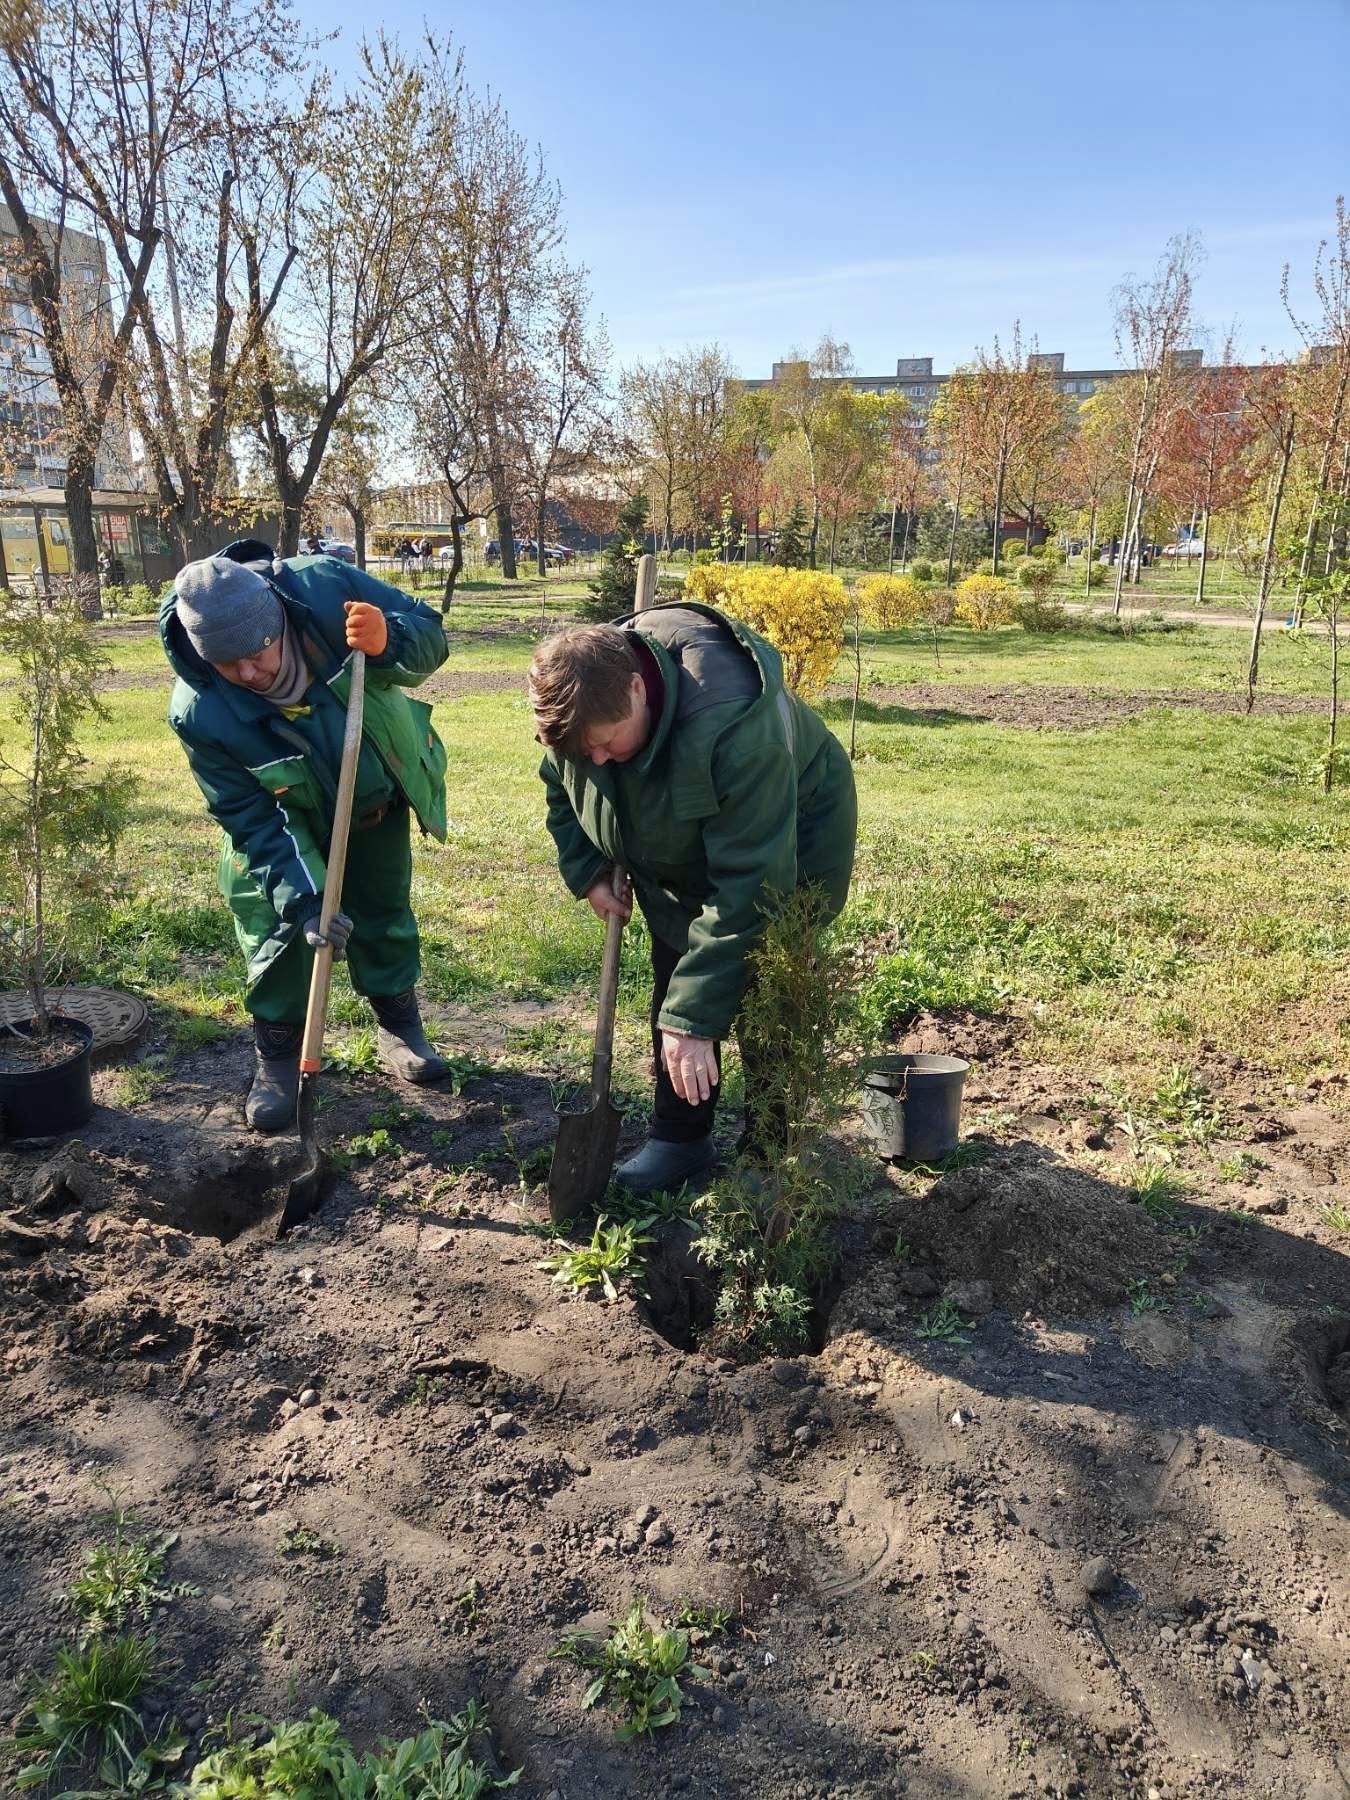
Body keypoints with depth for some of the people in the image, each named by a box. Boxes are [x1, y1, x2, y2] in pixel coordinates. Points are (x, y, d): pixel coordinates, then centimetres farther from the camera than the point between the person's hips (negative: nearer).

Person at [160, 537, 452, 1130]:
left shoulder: (325, 587, -33)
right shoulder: (198, 711, -33)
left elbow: (429, 635, -21)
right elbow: (252, 820, -25)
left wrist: (388, 640, -44)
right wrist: (302, 899, -34)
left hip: (379, 798, 2)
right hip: (288, 820, -1)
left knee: (385, 915, 15)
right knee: (277, 929, -2)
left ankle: (399, 1026, 36)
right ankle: (278, 1057, 21)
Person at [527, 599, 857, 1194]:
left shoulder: (736, 723, -44)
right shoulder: (581, 702, -23)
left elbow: (748, 885, -42)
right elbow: (561, 789, 2)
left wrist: (695, 1018, -41)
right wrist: (588, 875, -10)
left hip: (790, 847, -6)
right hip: (678, 863, 6)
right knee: (674, 996, 6)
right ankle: (680, 1138, 20)